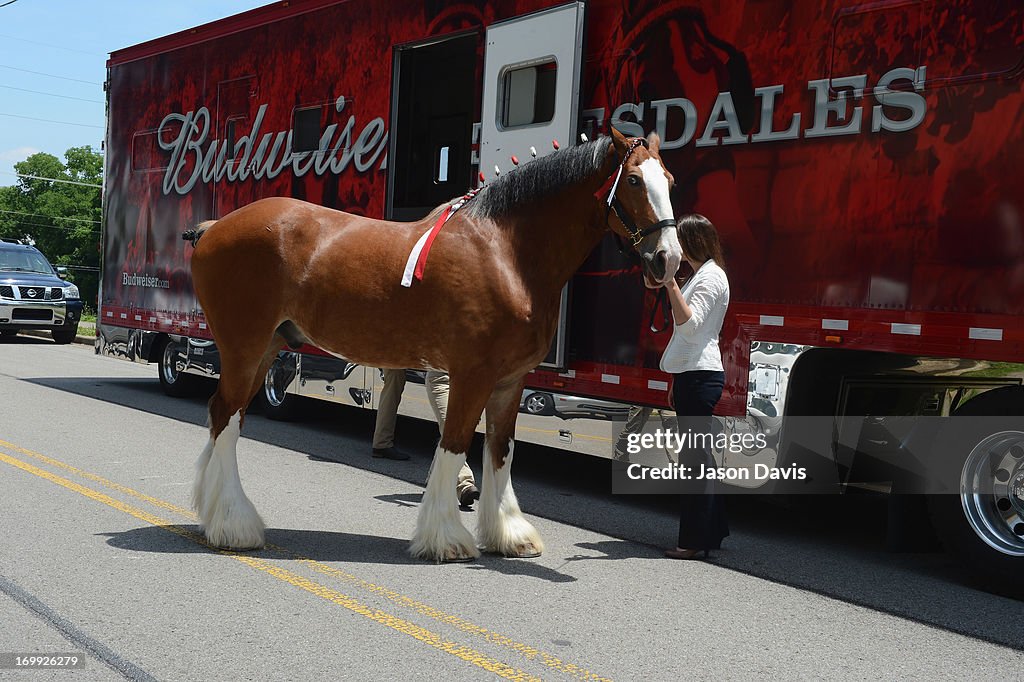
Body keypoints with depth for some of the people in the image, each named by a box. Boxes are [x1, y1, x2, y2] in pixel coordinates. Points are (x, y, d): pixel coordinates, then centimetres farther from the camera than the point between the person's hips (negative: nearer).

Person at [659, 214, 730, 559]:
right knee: (698, 457, 14)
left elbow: (689, 324, -24)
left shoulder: (710, 277, -11)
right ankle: (712, 531, 21)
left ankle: (695, 540, -4)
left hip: (700, 376, -11)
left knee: (695, 457, -8)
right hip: (692, 375, 11)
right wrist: (677, 383, 24)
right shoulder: (699, 275, 21)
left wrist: (670, 283, -31)